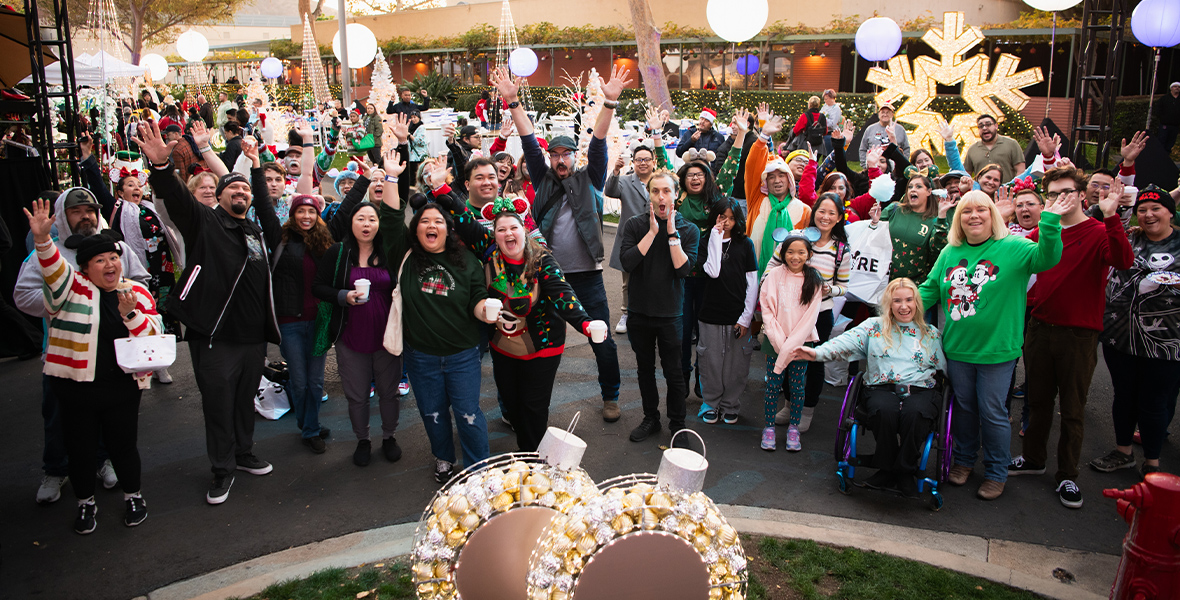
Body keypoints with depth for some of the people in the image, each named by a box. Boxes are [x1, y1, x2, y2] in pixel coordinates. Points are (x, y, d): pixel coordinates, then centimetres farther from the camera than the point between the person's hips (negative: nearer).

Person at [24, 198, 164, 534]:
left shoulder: (137, 292, 3)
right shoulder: (73, 288, -2)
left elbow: (153, 335, -3)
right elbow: (54, 271, -23)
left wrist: (130, 313, -20)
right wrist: (42, 240, -42)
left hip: (122, 388, 1)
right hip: (76, 388, 0)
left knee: (123, 445, 11)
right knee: (81, 449, 10)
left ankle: (133, 496, 34)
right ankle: (85, 504, 32)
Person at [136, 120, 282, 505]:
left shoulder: (257, 230, 12)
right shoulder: (204, 221, -3)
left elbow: (269, 210, 29)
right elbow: (176, 197, -19)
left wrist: (257, 168, 29)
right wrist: (161, 164, -38)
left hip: (254, 336, 5)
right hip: (215, 337, -5)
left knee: (246, 399, 19)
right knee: (218, 405, 5)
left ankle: (244, 454, 38)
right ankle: (223, 470, 19)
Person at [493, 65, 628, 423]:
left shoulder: (589, 181, 4)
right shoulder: (543, 181, 8)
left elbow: (599, 142, -7)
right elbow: (528, 141, 1)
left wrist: (610, 102, -19)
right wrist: (512, 102, -6)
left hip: (587, 275, -1)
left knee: (602, 339, 5)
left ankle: (610, 396, 22)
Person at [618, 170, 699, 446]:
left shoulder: (689, 230, -3)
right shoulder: (635, 225, -1)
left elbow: (684, 268, -16)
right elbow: (627, 262, -16)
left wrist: (672, 233, -17)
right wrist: (653, 231, -16)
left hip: (671, 313, -2)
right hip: (640, 312, 2)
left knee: (674, 372, 3)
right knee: (645, 369, 15)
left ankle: (677, 424, 20)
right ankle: (651, 418, 32)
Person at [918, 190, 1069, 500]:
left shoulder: (1013, 248, -9)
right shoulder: (950, 253, 5)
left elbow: (1046, 257, -26)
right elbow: (930, 289, 13)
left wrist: (1050, 222, -38)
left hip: (996, 350, -4)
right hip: (957, 347, 4)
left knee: (992, 411, 5)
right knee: (963, 406, 17)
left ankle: (996, 472, 22)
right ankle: (964, 459, 36)